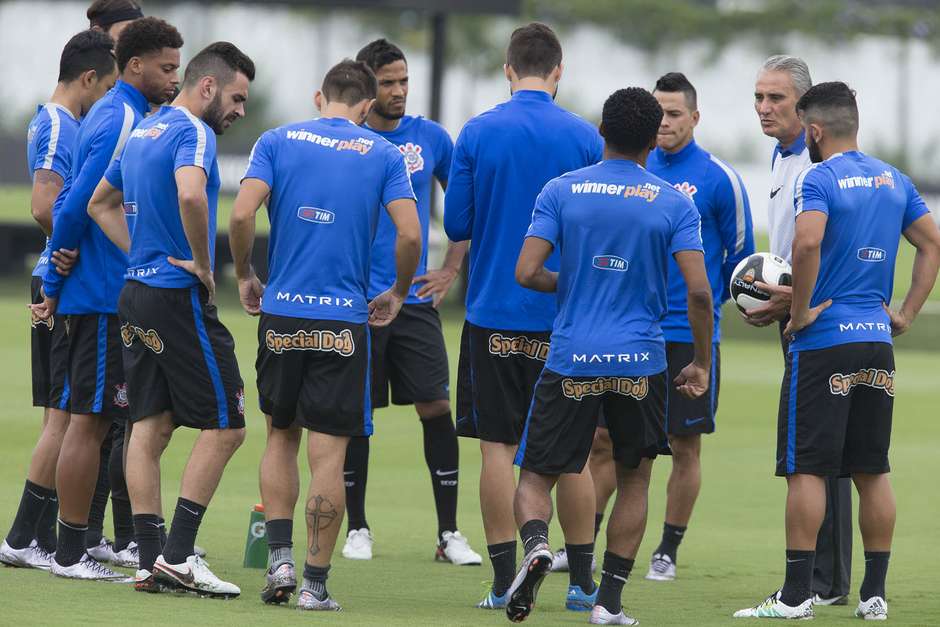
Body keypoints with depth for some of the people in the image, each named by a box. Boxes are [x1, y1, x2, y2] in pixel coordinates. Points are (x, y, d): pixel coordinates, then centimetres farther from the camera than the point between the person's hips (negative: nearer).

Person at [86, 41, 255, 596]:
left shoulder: (143, 131, 16)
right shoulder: (193, 132, -13)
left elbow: (101, 204, 27)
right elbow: (190, 193, -33)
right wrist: (202, 264, -20)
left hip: (138, 294, 9)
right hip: (179, 300, -9)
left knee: (151, 426, 8)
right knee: (225, 426, -3)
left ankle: (151, 560, 6)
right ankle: (179, 556, -6)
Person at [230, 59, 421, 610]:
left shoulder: (278, 141, 4)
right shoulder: (384, 154, 2)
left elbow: (243, 214, -9)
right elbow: (410, 234, -8)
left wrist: (245, 276, 7)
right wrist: (397, 294, 9)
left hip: (281, 311, 2)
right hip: (344, 318, -1)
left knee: (281, 437, 18)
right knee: (328, 455, 1)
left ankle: (280, 559, 6)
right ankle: (316, 582, 0)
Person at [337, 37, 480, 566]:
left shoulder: (431, 138, 5)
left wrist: (452, 270, 8)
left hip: (415, 299, 1)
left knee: (436, 408, -5)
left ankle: (450, 533, 0)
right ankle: (357, 528, 14)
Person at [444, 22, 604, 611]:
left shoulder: (477, 133, -4)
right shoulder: (585, 137, -4)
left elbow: (456, 225, -1)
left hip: (494, 313, -1)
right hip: (567, 316, 1)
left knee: (499, 446, 3)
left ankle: (505, 582, 1)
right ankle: (582, 581, 12)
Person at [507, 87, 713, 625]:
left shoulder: (561, 191, -1)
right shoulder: (675, 204, -2)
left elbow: (527, 273, -7)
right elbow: (699, 292, -9)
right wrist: (702, 364, 3)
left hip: (571, 360, 0)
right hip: (642, 362, 0)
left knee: (536, 477, 9)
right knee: (635, 478, 18)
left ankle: (536, 542, -23)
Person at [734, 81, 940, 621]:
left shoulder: (817, 179, -10)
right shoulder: (894, 180, 11)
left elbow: (807, 242, -27)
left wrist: (800, 312, -16)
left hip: (824, 341, -6)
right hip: (877, 339, 6)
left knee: (807, 469, -4)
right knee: (873, 471, 10)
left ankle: (797, 593, -5)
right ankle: (875, 593, 11)